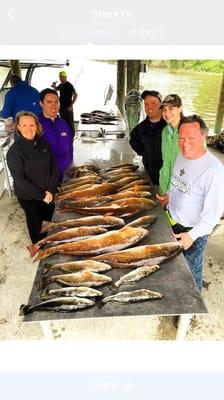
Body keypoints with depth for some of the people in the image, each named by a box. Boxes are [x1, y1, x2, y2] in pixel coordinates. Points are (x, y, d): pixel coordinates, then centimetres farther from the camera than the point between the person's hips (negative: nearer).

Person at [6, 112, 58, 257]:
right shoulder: (14, 151, -20)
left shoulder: (44, 144, -6)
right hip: (28, 196, -4)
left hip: (48, 193, 4)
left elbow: (54, 167, -2)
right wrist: (41, 195, -18)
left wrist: (51, 190, -12)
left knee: (48, 219, 18)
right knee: (35, 221, 14)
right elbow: (19, 179, -19)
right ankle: (36, 244, 43)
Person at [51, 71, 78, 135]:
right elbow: (56, 89, 32)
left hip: (67, 108, -8)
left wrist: (71, 106, -20)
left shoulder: (69, 85, -11)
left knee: (70, 123, -5)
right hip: (61, 107, 8)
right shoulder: (61, 85, 11)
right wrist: (54, 86, 7)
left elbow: (75, 95, -16)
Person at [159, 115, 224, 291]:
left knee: (190, 270, 14)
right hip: (171, 220, 7)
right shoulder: (181, 155, -3)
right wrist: (170, 196, 3)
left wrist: (193, 235, -29)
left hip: (191, 230, -7)